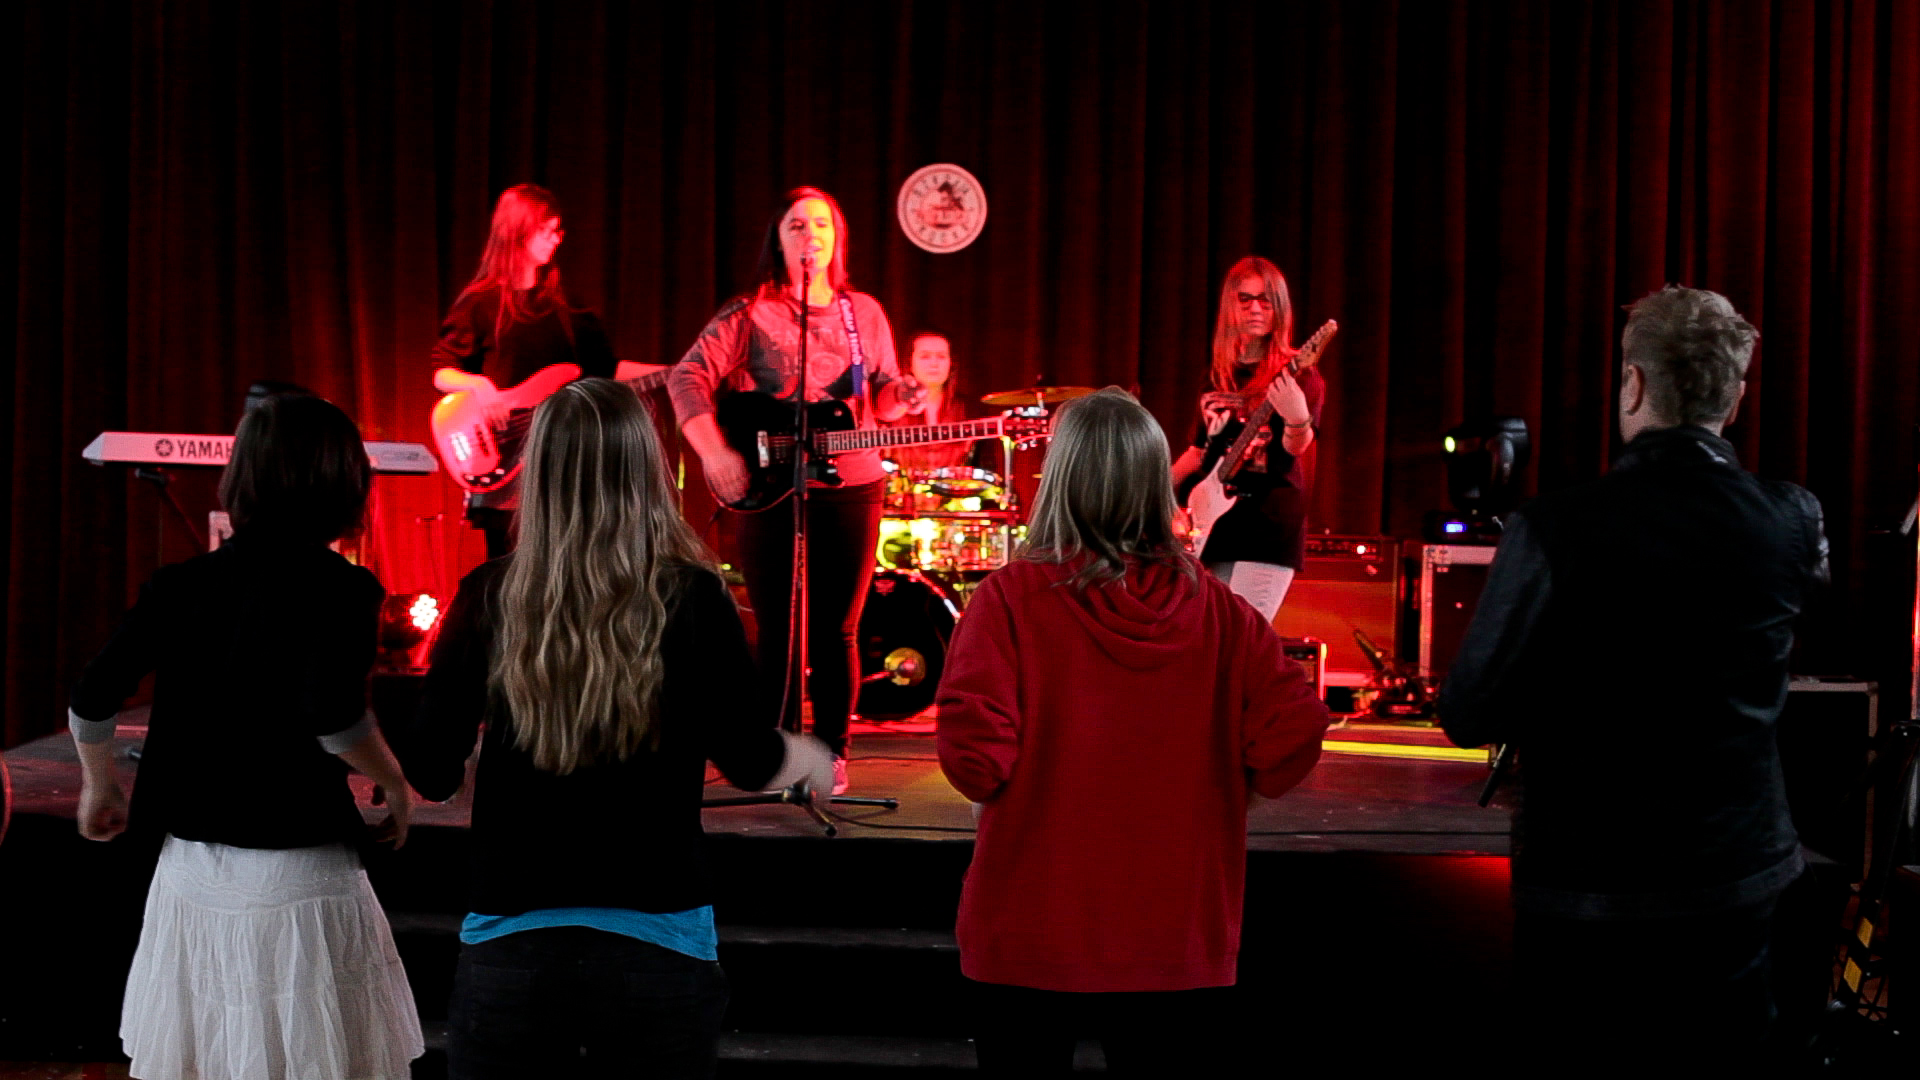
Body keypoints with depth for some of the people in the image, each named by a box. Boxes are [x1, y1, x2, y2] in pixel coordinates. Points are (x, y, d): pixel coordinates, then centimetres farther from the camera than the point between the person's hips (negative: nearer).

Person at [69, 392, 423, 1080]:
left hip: (189, 871, 5)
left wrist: (98, 786, 19)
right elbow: (334, 717, -23)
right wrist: (396, 787, -6)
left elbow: (92, 700, 1)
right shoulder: (339, 589, -10)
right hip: (296, 878, -5)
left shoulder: (181, 585, 3)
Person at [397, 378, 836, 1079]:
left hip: (510, 942, 1)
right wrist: (810, 759, 12)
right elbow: (750, 760, -9)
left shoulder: (488, 598, -5)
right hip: (656, 946, -1)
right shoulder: (692, 596, -8)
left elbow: (429, 774, -3)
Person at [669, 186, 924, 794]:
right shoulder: (750, 314, -1)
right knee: (777, 632, 3)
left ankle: (831, 754, 16)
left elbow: (882, 396, 13)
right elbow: (688, 377, -9)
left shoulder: (863, 313, 11)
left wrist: (905, 395, -11)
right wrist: (715, 453, -21)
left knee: (837, 631, 4)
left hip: (851, 488, 2)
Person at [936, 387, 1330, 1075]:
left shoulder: (1012, 599, -13)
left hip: (1032, 934, -1)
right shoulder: (1219, 611, -5)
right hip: (1176, 941, 2)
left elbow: (974, 762, -18)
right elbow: (1293, 741, -8)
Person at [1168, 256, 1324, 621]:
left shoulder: (1297, 374, -2)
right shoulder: (1218, 377, 16)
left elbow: (1297, 445, -18)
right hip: (1215, 531, 6)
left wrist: (1297, 416, -40)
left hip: (1268, 530, -6)